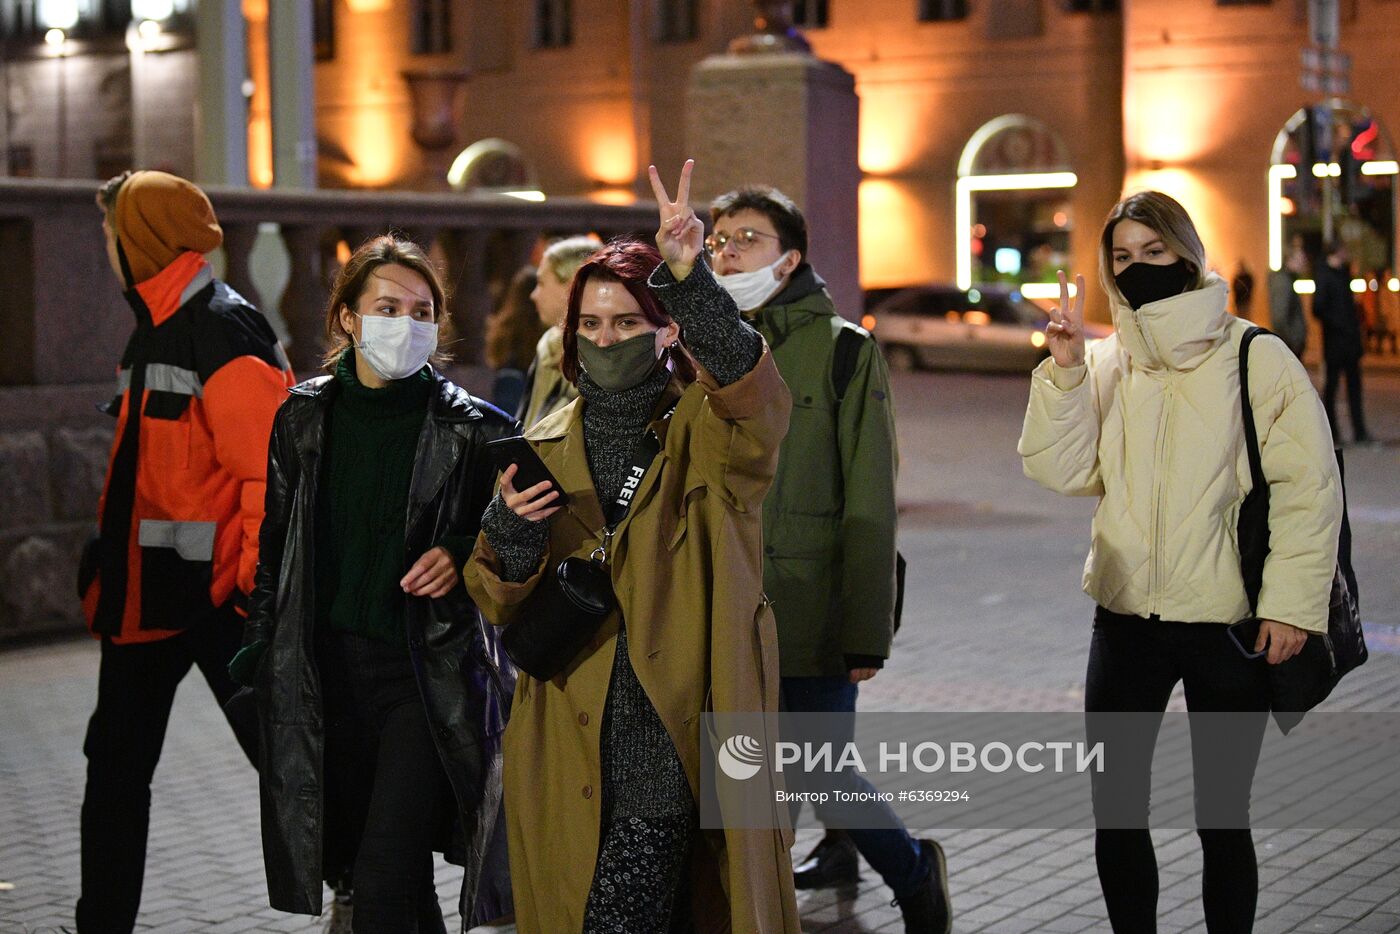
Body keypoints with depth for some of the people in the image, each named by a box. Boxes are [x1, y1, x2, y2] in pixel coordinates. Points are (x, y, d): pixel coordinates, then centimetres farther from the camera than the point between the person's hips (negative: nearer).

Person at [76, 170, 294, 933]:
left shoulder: (224, 334, -17)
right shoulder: (154, 329, 14)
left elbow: (272, 467, -22)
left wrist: (261, 580, -22)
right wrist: (110, 563, 21)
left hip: (216, 589, -10)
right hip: (146, 591, 10)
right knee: (116, 765, 14)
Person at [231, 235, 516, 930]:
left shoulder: (474, 430, -6)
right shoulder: (304, 416, 5)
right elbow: (276, 545, 14)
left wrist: (462, 556, -17)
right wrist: (259, 652, 13)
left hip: (430, 672, -4)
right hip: (326, 667, 4)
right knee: (359, 864, 11)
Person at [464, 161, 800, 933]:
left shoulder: (704, 436, -2)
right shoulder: (547, 449, 11)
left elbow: (752, 392, -27)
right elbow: (503, 608, 12)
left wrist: (689, 281, -42)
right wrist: (507, 537, -11)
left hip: (671, 746, -4)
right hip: (568, 748, 4)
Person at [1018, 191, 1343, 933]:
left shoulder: (1253, 358, -7)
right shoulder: (1104, 363, 6)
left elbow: (1308, 487, -8)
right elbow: (1062, 470, -5)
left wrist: (1291, 599, -14)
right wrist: (1063, 372, -14)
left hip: (1229, 623, -4)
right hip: (1126, 619, 4)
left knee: (1221, 819, 6)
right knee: (1115, 814, 9)